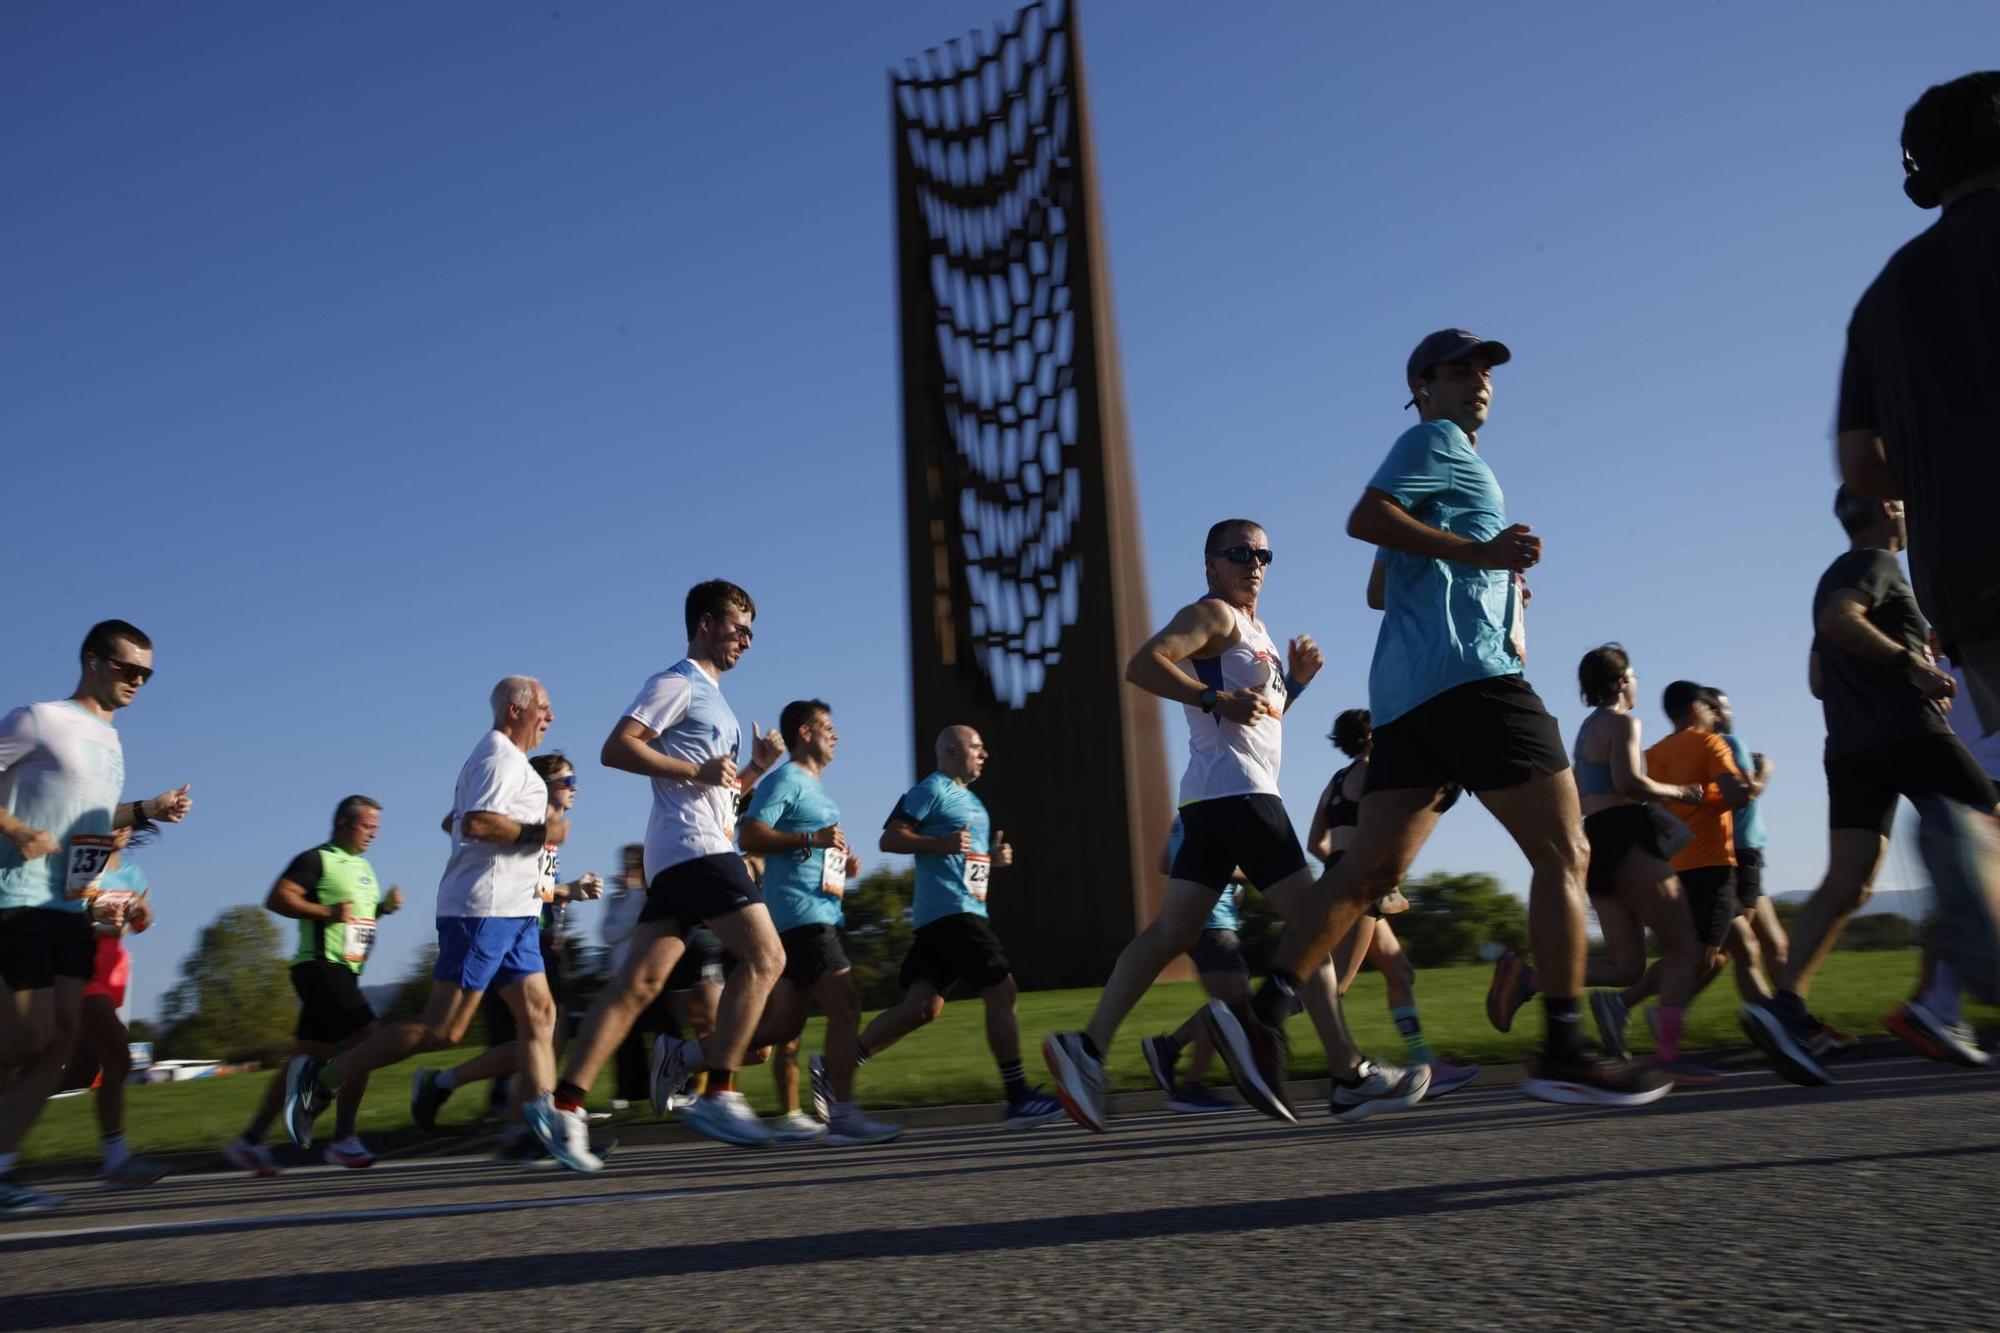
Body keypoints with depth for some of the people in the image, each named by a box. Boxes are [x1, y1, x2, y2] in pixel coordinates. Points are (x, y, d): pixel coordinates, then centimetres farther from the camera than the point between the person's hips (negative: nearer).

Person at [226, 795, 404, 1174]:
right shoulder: (316, 860, -7)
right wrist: (326, 910, -24)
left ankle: (250, 1140, 18)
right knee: (366, 1040, -16)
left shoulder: (363, 866, 19)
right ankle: (343, 1139, -9)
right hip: (321, 966, -9)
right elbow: (276, 899, -16)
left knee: (306, 1060, 10)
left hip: (343, 972, 9)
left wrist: (384, 907, 9)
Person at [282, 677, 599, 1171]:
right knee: (441, 1030, -8)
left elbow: (460, 821, 27)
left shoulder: (506, 759, 23)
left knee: (539, 1015, 1)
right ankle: (319, 1078, 3)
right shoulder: (501, 756, -8)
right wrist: (539, 833, -13)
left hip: (512, 913, 10)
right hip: (483, 909, -10)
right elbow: (476, 822, -22)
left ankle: (543, 1122, -4)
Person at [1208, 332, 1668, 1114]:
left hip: (1407, 694, 9)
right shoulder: (1438, 440, 4)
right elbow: (1366, 517, -14)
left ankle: (1264, 1013, -5)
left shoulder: (1448, 459, 32)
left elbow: (1384, 587, 33)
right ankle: (1565, 1053, -3)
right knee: (1563, 854, -4)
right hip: (1464, 675, -9)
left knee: (1370, 870, 2)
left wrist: (1497, 591, 25)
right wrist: (1478, 552, -18)